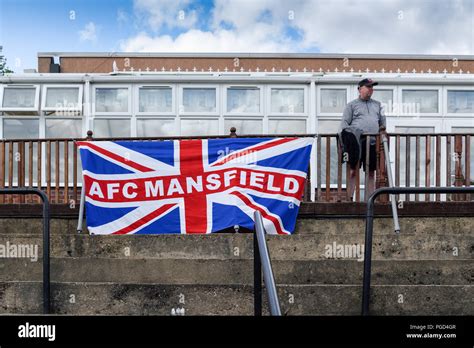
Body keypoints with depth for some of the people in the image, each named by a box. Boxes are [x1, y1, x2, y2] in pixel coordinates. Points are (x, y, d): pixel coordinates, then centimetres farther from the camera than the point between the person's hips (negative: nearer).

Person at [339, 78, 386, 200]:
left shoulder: (377, 105, 22)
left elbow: (383, 121, 22)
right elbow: (344, 123, 1)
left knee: (371, 173, 6)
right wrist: (344, 137, -15)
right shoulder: (352, 105, 9)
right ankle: (349, 197, -3)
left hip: (372, 143, 4)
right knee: (353, 171, -5)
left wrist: (383, 128, 1)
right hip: (356, 141, -4)